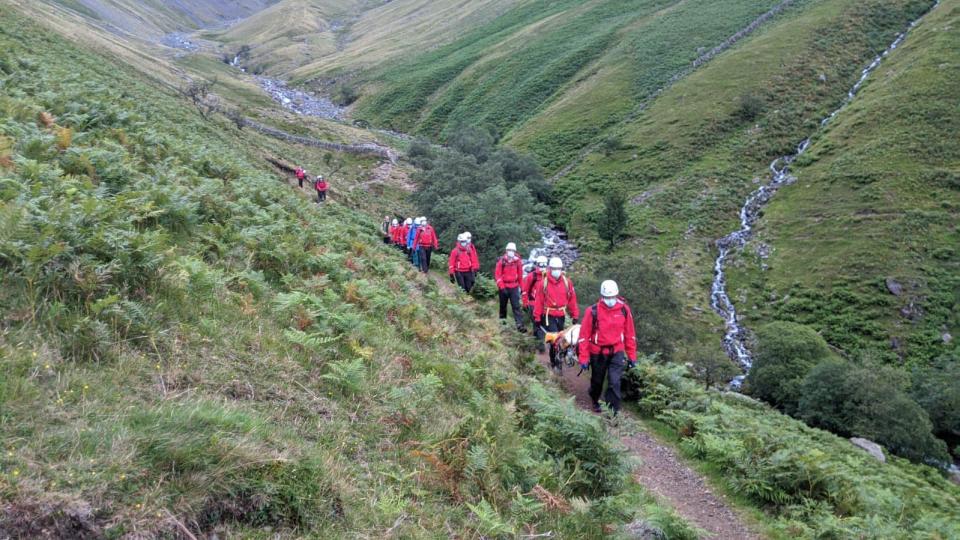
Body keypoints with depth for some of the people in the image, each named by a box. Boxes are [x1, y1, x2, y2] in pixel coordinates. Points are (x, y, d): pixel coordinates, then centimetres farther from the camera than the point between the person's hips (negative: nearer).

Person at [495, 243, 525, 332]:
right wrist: (501, 286, -15)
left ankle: (520, 325, -15)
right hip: (504, 287, -1)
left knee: (516, 306, -7)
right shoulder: (501, 261, -7)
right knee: (503, 304, 15)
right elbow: (497, 274, -8)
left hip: (514, 287, 1)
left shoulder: (517, 261, 0)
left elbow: (520, 275, 10)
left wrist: (520, 286, 12)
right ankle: (502, 320, 35)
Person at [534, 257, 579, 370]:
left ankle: (555, 360, 26)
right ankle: (555, 362, -5)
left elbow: (572, 299, 3)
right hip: (549, 316, -3)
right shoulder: (544, 283, -7)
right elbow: (539, 301, -3)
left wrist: (575, 316, 3)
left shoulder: (567, 282, -2)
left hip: (561, 316, 3)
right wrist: (537, 317, -3)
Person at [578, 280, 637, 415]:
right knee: (597, 380, 18)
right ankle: (595, 401, 47)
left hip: (617, 352, 0)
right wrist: (583, 358, -11)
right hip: (598, 353, 0)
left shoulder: (624, 309, -8)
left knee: (614, 382, -12)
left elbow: (630, 334, 1)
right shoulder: (593, 311, -16)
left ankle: (613, 411, -4)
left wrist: (632, 356, 4)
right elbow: (584, 335, -11)